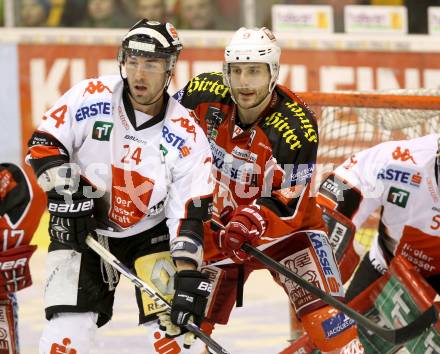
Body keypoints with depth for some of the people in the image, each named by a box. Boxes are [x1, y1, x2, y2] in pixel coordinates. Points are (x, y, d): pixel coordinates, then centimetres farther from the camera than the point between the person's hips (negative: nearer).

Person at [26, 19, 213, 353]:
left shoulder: (187, 136, -15)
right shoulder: (90, 97, -15)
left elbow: (188, 215, -17)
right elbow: (43, 144, -5)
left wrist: (188, 277, -25)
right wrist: (65, 190, -19)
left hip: (150, 230, 1)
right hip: (82, 227, -1)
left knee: (171, 322, -11)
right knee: (69, 323, -11)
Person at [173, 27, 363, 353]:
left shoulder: (296, 126, -27)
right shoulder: (208, 95, -17)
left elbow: (288, 203, -25)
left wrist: (253, 219, -42)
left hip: (286, 225, -4)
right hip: (220, 224, 4)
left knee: (325, 312, -22)